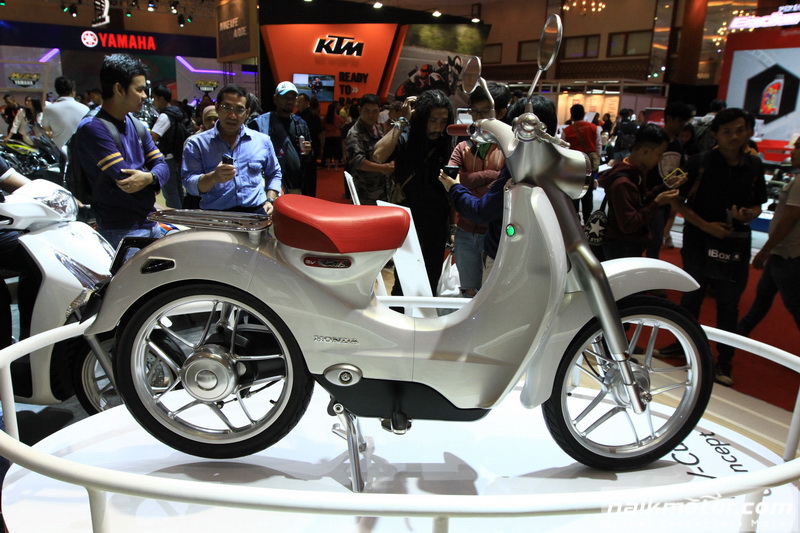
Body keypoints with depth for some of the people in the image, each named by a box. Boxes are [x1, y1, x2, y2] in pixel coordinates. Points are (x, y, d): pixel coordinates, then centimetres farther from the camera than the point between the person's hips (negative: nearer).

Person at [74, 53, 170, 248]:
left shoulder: (136, 125, 13)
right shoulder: (93, 128, -14)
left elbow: (162, 165, 5)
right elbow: (124, 179, -21)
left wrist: (149, 177, -18)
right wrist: (153, 176, -4)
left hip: (150, 223, 8)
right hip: (121, 231, -8)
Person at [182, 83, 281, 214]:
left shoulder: (262, 141, 16)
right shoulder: (197, 143, 8)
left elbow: (274, 174, 27)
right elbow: (189, 183, 0)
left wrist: (270, 200, 10)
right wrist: (213, 178, -20)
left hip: (256, 213, 2)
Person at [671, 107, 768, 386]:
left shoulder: (754, 165, 3)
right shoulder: (699, 162, -7)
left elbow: (758, 204, 12)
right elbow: (679, 202, -7)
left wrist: (749, 214, -12)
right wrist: (706, 225, -18)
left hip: (735, 243, 2)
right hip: (699, 240, -2)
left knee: (729, 303, 9)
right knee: (692, 297, 12)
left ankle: (724, 362, 21)